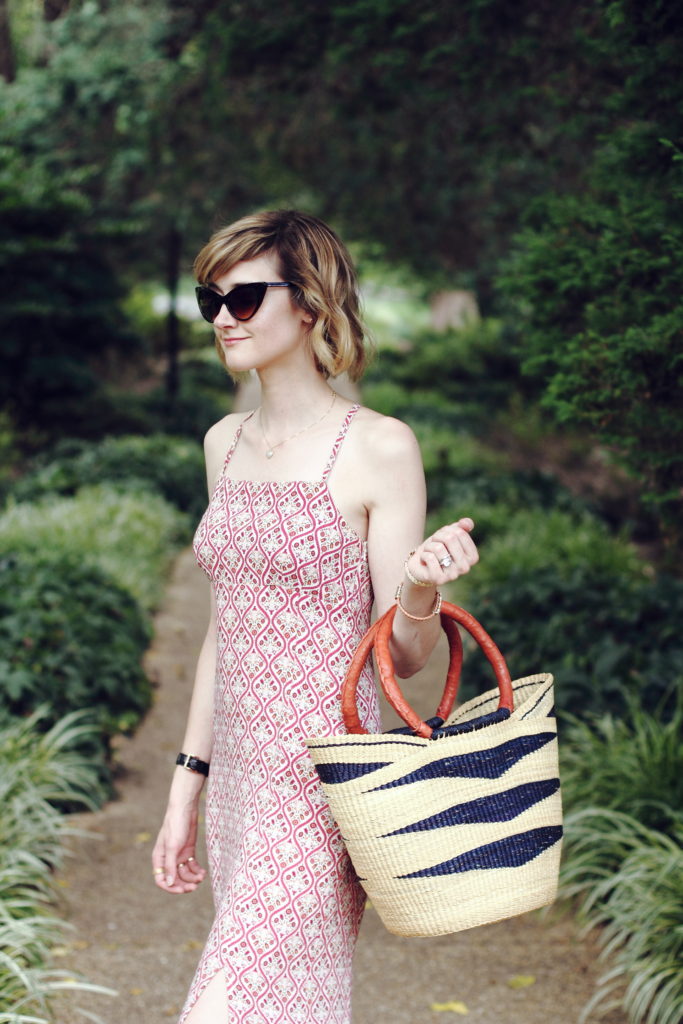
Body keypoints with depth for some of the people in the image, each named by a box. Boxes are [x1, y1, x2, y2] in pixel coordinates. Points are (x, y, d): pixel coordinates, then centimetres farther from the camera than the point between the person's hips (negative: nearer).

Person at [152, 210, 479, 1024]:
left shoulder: (378, 448, -10)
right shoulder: (226, 444, 9)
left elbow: (402, 656, -8)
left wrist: (423, 590, -30)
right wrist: (188, 783, 16)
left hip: (321, 775, -7)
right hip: (238, 773, 7)